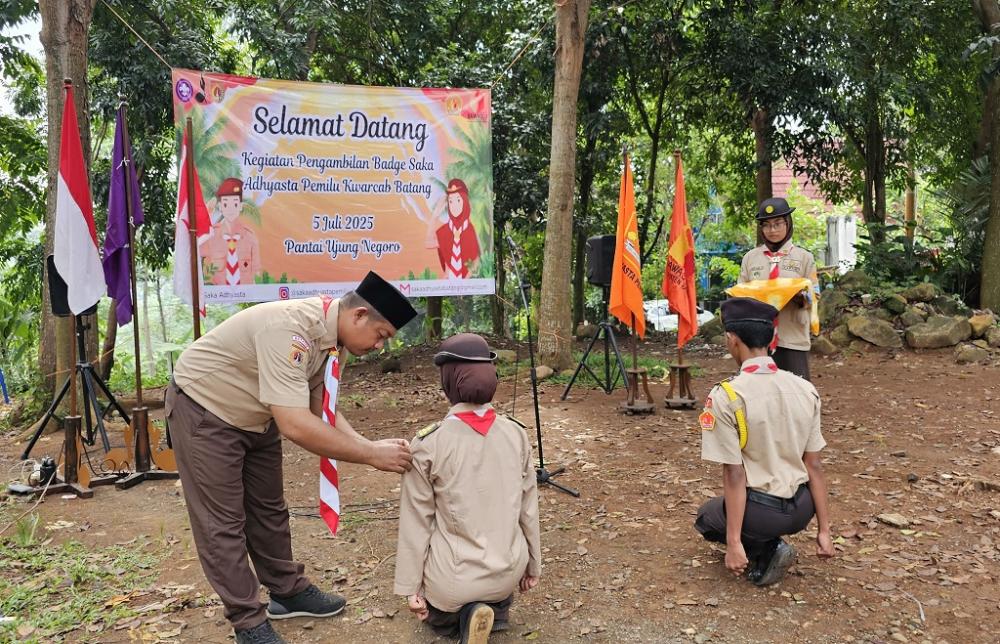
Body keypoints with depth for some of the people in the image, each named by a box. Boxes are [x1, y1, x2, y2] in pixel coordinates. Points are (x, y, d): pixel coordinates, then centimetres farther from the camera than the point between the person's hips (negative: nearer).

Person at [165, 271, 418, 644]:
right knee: (224, 522, -1)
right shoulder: (289, 330, -37)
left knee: (268, 509, 16)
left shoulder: (327, 335, -9)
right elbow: (296, 426, -42)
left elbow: (320, 410, -5)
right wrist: (371, 455, -35)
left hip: (254, 416, 8)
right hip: (204, 409, -8)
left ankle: (288, 592, 31)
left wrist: (370, 446, -20)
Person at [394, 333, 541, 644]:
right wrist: (532, 565, 16)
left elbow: (417, 522, -10)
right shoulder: (516, 434, -7)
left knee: (438, 618, 31)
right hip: (508, 571, 4)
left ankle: (462, 616, 0)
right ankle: (497, 608, 7)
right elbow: (528, 508, 2)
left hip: (452, 577, -3)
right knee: (496, 599, 38)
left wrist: (411, 587, 2)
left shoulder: (428, 444, -17)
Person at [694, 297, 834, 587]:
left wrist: (734, 543, -12)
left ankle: (765, 551, 3)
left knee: (706, 517, 27)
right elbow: (814, 466, 0)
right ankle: (768, 544, 13)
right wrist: (824, 530, 7)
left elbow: (734, 474, -17)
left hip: (761, 513, -6)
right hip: (802, 510, 6)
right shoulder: (806, 390, -3)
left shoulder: (725, 397, -18)